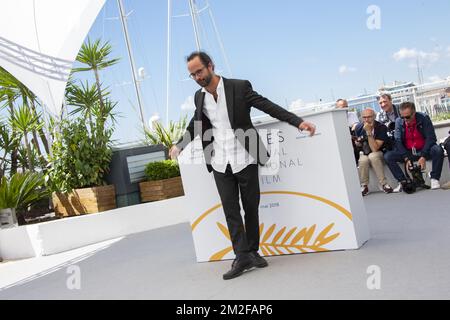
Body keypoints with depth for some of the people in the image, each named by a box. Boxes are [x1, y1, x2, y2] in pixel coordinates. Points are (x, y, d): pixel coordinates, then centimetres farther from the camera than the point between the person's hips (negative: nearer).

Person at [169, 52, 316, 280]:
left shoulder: (239, 87, -7)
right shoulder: (199, 96, 7)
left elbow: (268, 106, -8)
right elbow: (195, 124, 25)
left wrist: (299, 122, -15)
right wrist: (179, 145, 29)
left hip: (244, 160, -3)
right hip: (220, 164, 3)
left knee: (251, 208, 6)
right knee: (231, 210, -3)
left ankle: (252, 252, 19)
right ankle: (242, 257, -2)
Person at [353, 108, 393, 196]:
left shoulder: (381, 128, -19)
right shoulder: (358, 128, -5)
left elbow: (375, 149, -27)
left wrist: (369, 132, -31)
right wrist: (358, 142, -9)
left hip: (379, 154, -3)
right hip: (364, 154, 3)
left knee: (373, 156, -37)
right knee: (363, 160, -33)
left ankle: (384, 184, -27)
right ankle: (364, 186, -16)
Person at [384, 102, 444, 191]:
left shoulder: (424, 118, -11)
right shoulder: (398, 122, -5)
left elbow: (431, 137, -15)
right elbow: (398, 141, -9)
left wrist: (423, 156, -25)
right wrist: (406, 159, -21)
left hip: (424, 150, -2)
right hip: (407, 152, 2)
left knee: (438, 150, -33)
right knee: (387, 156, -19)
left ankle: (434, 179, -19)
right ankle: (402, 181, -14)